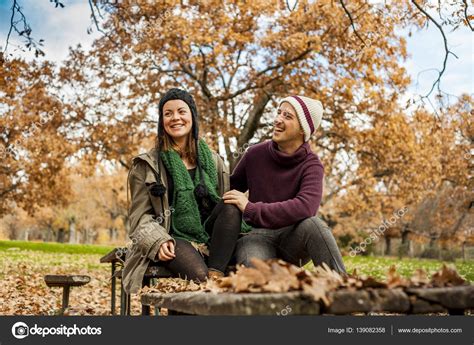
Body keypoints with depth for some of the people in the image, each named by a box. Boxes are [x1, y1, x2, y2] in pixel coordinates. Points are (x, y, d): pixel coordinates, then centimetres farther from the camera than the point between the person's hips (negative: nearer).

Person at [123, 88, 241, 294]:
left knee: (232, 206, -27)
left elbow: (226, 202, 15)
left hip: (210, 239, 4)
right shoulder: (148, 164, 7)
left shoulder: (213, 160, 16)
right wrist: (158, 241, -16)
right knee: (199, 276, -36)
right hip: (173, 240, -4)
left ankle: (216, 276, -30)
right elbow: (140, 215, 4)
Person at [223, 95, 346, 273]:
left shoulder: (311, 165, -7)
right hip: (257, 234, 0)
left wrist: (251, 209, -25)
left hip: (293, 236, 0)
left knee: (312, 224, -35)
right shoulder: (255, 154, 3)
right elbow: (232, 187, 21)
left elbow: (305, 207, -28)